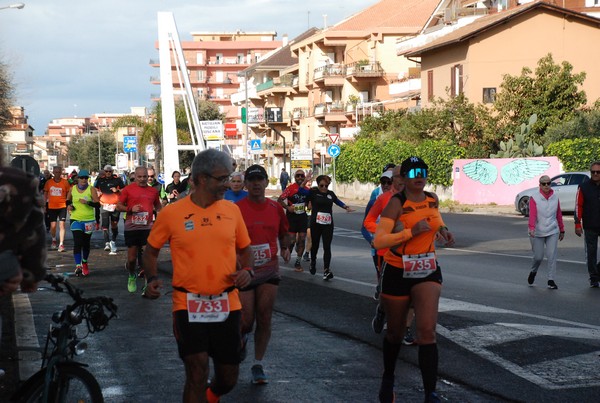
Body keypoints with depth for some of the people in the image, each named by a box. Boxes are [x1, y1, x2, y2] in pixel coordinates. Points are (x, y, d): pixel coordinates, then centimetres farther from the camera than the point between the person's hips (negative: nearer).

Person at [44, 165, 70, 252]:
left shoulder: (65, 182, -1)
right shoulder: (49, 182, 4)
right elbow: (45, 194, 13)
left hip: (62, 206, -2)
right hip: (51, 207, 2)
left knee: (61, 225, -8)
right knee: (53, 225, 4)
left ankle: (61, 244, -7)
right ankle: (54, 241, 30)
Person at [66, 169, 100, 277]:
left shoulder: (91, 189, -4)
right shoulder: (73, 189, 4)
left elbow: (97, 203, -9)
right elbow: (68, 200, 21)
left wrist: (87, 202, -24)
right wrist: (69, 205, 0)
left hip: (89, 220, 0)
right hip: (76, 219, 0)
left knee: (86, 243, 12)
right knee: (77, 243, -12)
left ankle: (84, 263, 32)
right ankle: (78, 265, -15)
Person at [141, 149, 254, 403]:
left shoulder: (231, 210, 4)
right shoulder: (171, 213, -4)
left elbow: (244, 249, 17)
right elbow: (151, 250, 8)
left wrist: (247, 270, -3)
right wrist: (151, 280, -8)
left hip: (227, 305, 3)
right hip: (188, 305, -3)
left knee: (228, 378, 13)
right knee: (197, 374, -11)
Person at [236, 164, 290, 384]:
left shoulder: (275, 208, 4)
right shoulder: (236, 209, -7)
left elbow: (283, 233, 18)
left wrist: (285, 248, 1)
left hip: (269, 271, 3)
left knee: (264, 320, 3)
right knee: (246, 320, -2)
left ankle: (258, 366, 15)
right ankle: (241, 337, 36)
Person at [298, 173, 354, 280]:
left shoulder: (331, 194, 8)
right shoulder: (313, 192, -2)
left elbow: (337, 201, 25)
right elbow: (300, 190, -15)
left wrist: (346, 207, 13)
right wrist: (305, 181, -29)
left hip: (328, 224, 1)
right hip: (315, 224, -1)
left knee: (327, 247, -8)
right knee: (315, 245, 14)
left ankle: (326, 270, -11)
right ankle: (313, 262, 42)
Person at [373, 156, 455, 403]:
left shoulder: (433, 199, 2)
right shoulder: (397, 203, -15)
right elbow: (378, 241, -23)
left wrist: (442, 230, 7)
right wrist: (411, 231, -30)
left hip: (428, 272, 3)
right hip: (397, 273, -3)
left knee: (427, 330, -14)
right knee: (395, 332, 13)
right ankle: (388, 379, 40)